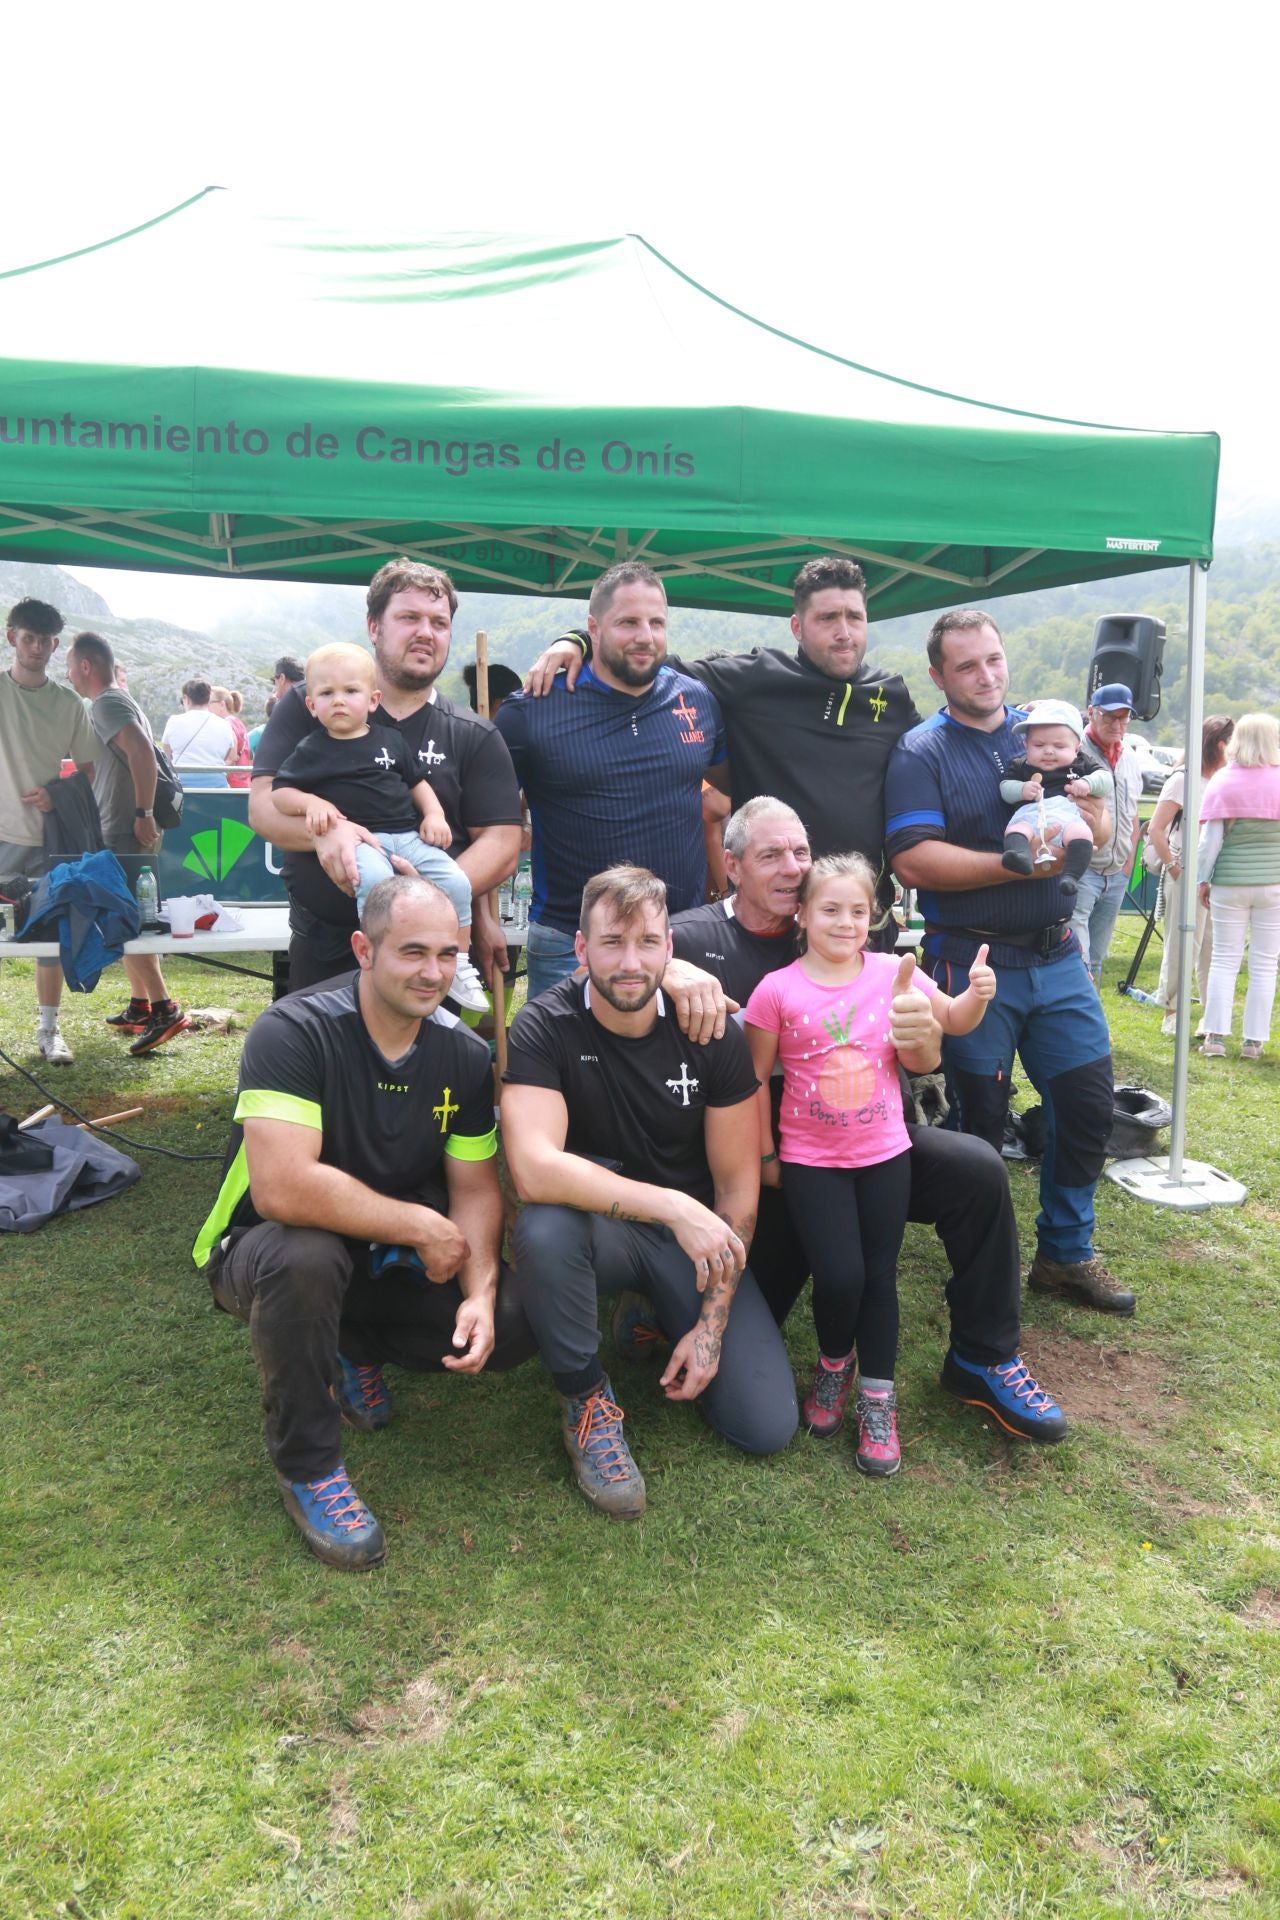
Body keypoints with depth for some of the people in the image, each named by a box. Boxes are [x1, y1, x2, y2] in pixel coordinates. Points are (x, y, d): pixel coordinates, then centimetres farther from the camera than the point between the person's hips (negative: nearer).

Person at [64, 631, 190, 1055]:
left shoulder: (106, 703, -12)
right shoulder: (118, 700, 19)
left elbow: (142, 750, -27)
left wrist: (144, 813, -25)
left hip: (127, 834, -10)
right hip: (125, 833, 10)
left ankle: (164, 1010, -11)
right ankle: (140, 1006, 21)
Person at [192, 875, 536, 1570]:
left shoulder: (463, 1054, -7)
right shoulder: (294, 1031, -25)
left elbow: (475, 1187, -4)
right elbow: (282, 1188, -36)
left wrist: (480, 1292, -22)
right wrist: (424, 1228, -27)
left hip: (389, 1256, 5)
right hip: (267, 1246, -4)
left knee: (512, 1324, -16)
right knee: (305, 1256, -39)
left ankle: (355, 1347, 13)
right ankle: (307, 1466, -12)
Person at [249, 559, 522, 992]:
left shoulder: (476, 737, 5)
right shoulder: (307, 708, 5)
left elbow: (501, 846, -3)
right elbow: (263, 806, -2)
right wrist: (323, 831, -24)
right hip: (322, 951, 0)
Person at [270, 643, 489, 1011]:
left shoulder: (390, 742, 18)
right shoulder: (311, 750, 9)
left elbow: (416, 781, 25)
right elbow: (279, 791, 7)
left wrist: (434, 815, 8)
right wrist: (311, 803, -13)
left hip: (408, 834, 4)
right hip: (356, 839, -4)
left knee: (455, 881, -16)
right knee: (376, 880, -38)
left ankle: (459, 966, -4)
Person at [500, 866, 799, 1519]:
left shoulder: (711, 1033, -11)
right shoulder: (543, 1029, -18)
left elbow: (737, 1185, -6)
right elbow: (533, 1170, -33)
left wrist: (712, 1324, -10)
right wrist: (673, 1206, -39)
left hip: (694, 1236, 2)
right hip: (599, 1226, -1)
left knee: (767, 1426, -11)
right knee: (544, 1229, -38)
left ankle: (660, 1321, 19)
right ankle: (586, 1398, -10)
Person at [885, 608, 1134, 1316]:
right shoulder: (921, 753, -6)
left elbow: (1100, 829, 12)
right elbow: (914, 861, -19)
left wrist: (1094, 825, -12)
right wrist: (1022, 865, -23)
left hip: (1056, 957, 5)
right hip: (973, 963, -5)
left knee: (1089, 1102, 7)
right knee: (981, 1120, 7)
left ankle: (1065, 1253, 26)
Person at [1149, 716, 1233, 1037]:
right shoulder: (1183, 779, -7)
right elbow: (1155, 830, -10)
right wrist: (1174, 867, -11)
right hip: (1186, 875, -6)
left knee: (1214, 947, 8)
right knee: (1181, 947, 0)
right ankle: (1171, 1014, 12)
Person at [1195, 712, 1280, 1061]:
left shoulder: (1223, 782, -6)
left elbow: (1210, 838, -7)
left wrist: (1203, 878, 2)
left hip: (1231, 883, 0)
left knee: (1224, 960, 8)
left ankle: (1216, 1037, 7)